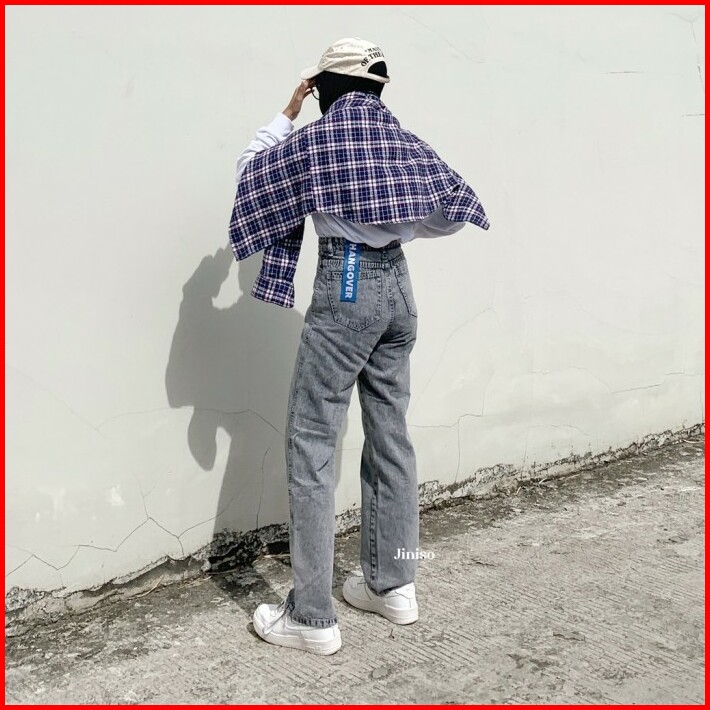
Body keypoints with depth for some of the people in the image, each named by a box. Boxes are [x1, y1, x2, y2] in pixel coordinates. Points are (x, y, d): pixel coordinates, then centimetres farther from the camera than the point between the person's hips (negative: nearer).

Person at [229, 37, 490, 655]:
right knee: (390, 435, 13)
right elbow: (453, 210, 12)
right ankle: (393, 584, 23)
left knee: (312, 444, -4)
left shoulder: (320, 134, -3)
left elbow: (252, 169, 10)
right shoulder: (402, 139, 11)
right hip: (398, 284, 7)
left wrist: (286, 115, 19)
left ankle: (312, 617, -2)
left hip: (345, 285, -7)